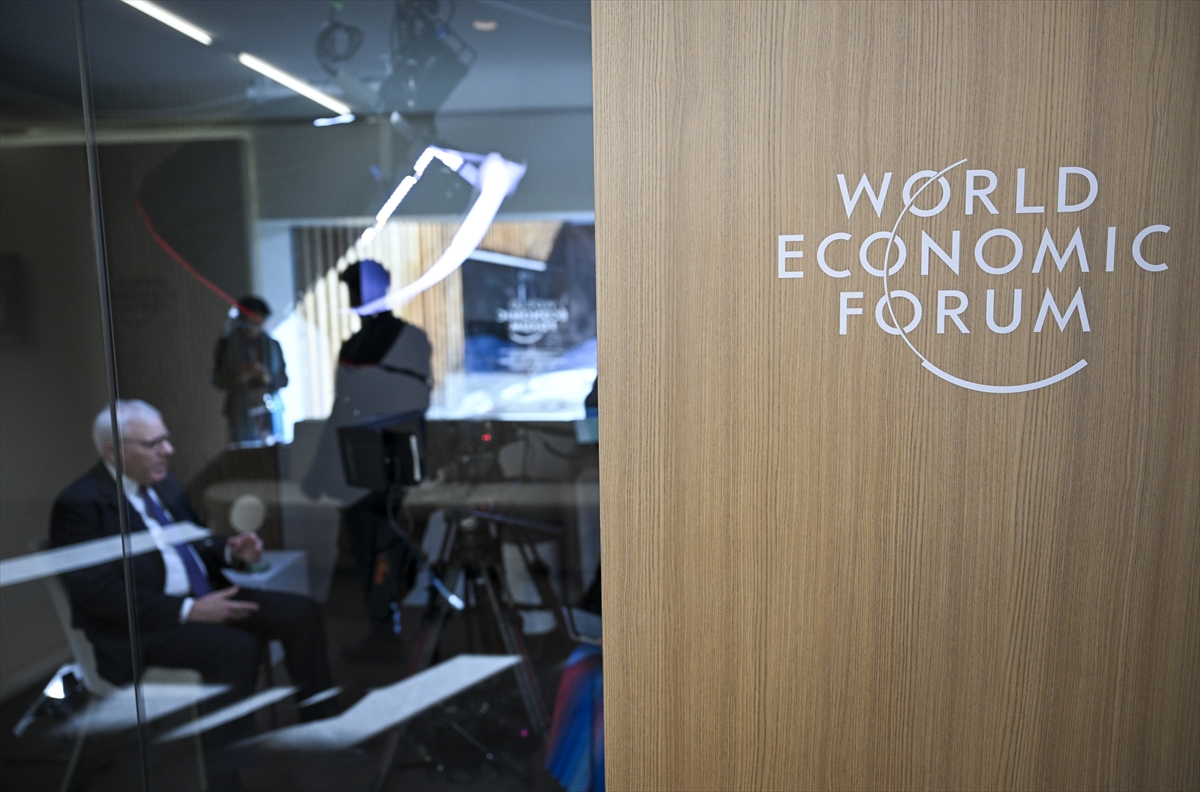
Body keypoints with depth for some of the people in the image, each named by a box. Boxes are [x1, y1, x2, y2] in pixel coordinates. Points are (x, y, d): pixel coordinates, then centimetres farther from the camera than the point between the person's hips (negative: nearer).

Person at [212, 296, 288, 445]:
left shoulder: (272, 345, 10)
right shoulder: (227, 344, 7)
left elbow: (283, 379, 11)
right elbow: (217, 379, 5)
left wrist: (269, 378, -10)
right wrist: (239, 377, -14)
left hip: (269, 415, 2)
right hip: (241, 414, -2)